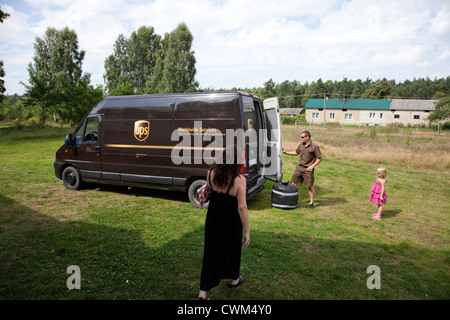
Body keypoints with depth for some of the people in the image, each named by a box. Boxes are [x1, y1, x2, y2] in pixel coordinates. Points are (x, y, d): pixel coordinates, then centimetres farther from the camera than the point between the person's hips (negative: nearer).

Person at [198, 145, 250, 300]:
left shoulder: (211, 173, -14)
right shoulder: (239, 180, -26)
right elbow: (242, 208, -26)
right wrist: (247, 232, -18)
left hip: (213, 219, 3)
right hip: (231, 222, -3)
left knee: (210, 252, 15)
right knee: (232, 249, 22)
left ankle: (203, 290, 18)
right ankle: (234, 280, 46)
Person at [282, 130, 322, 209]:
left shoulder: (314, 147, -13)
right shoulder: (301, 144, 6)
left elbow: (320, 159, -9)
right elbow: (296, 152, 22)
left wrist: (312, 166, -18)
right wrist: (286, 152, 14)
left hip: (307, 169, -6)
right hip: (299, 167, 6)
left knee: (310, 186, 2)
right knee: (294, 183, 8)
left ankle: (311, 203, 15)